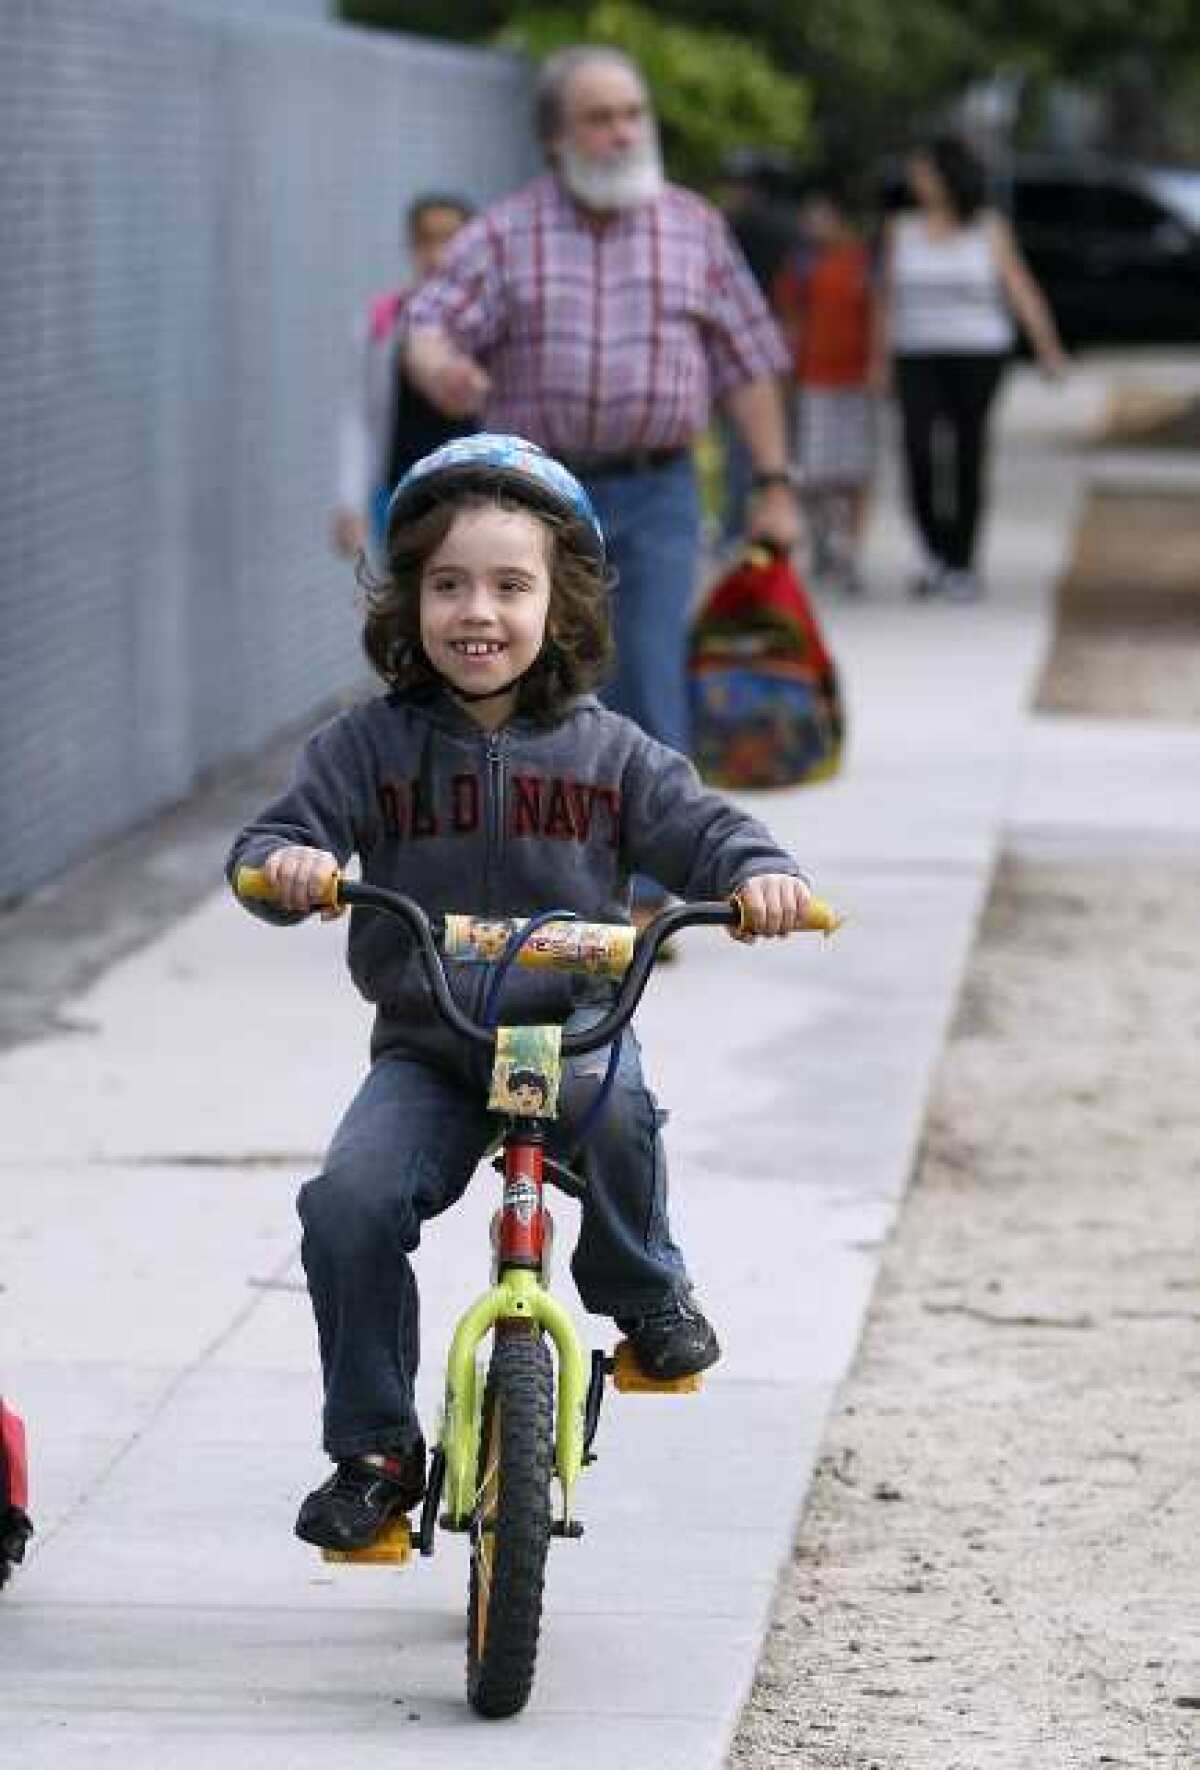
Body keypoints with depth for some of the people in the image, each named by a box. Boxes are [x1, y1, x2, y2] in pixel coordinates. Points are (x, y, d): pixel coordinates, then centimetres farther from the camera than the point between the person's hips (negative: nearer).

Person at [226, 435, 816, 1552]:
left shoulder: (605, 751, 4)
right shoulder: (369, 746, 2)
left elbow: (701, 831, 1)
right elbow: (275, 840, -3)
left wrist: (760, 874, -22)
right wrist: (284, 864, -28)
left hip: (573, 1025, -1)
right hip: (423, 1050, 1)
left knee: (609, 1105, -36)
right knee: (348, 1205, -22)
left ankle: (645, 1294, -6)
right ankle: (374, 1451, -5)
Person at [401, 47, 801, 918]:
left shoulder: (694, 228, 6)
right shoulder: (504, 235, 1)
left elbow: (748, 361, 9)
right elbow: (431, 324, -10)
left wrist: (774, 484, 4)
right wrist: (439, 369, -35)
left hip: (656, 496, 0)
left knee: (649, 695, -9)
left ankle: (640, 896, -6)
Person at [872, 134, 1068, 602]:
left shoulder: (989, 230, 1)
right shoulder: (901, 230, 8)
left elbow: (1021, 291, 2)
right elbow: (888, 299, 11)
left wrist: (1048, 349, -3)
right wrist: (879, 361, 9)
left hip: (977, 355, -1)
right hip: (919, 356, 1)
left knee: (968, 458, -2)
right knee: (919, 448, -16)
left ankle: (962, 565, 9)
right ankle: (936, 551, 2)